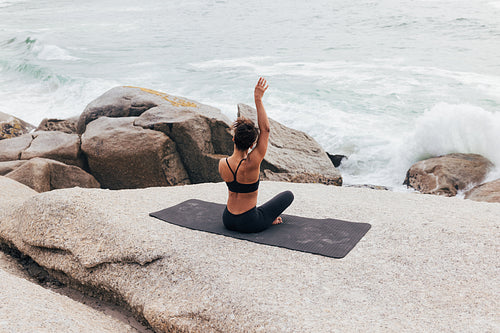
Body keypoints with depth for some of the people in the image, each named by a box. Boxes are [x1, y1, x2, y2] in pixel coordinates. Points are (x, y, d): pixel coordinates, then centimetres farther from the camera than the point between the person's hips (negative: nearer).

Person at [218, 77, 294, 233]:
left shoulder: (222, 164, -12)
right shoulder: (252, 164, -26)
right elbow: (265, 129, -20)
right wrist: (258, 99, -19)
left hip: (228, 220, 4)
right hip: (248, 224, -4)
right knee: (288, 195, 15)